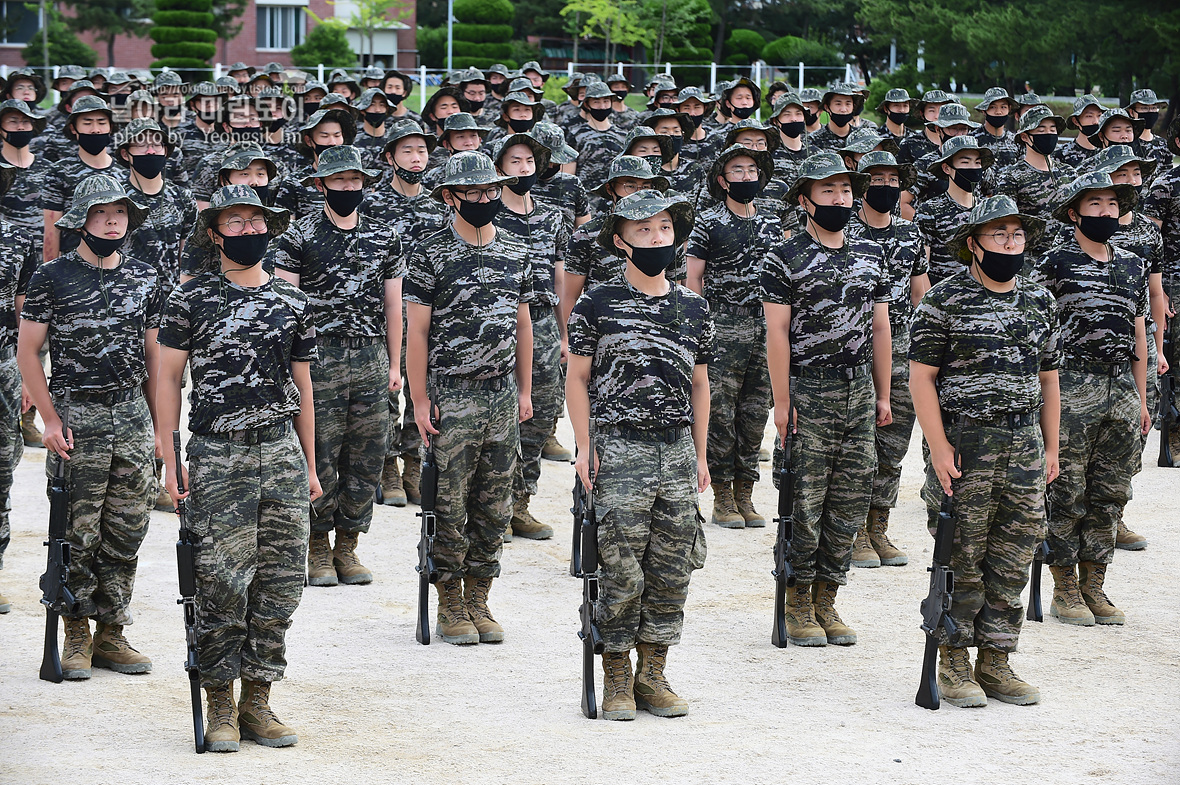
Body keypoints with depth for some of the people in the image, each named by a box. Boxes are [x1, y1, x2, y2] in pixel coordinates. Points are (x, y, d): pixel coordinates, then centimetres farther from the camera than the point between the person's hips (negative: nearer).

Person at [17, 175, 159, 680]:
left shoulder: (143, 277, 8)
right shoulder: (53, 277, -4)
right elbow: (27, 351, -3)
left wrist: (158, 424, 12)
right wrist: (51, 420, -8)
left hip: (133, 416, 4)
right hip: (77, 417, -4)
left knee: (126, 532, 5)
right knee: (78, 535, -2)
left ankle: (111, 635, 14)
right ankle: (77, 638, 9)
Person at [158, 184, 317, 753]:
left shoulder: (293, 303, 11)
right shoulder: (192, 299, 2)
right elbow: (168, 379, 2)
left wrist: (310, 465, 14)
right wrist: (170, 459, -5)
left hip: (281, 451, 3)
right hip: (218, 456, -3)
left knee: (279, 583, 2)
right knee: (221, 583, -5)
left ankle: (257, 701, 12)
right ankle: (220, 707, 5)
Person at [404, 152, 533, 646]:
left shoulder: (515, 254, 10)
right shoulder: (430, 255, -5)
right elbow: (416, 331, -5)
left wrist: (525, 392, 13)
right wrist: (420, 401, -9)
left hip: (503, 398, 5)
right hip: (452, 396, -5)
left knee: (494, 507, 7)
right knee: (451, 506, -1)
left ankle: (479, 602, 17)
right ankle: (450, 608, 8)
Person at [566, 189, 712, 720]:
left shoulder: (694, 308, 12)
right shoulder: (598, 304, 0)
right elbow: (578, 379, 2)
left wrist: (700, 455, 15)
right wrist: (584, 447, -5)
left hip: (678, 452, 4)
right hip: (620, 452, -4)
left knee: (671, 572, 5)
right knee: (621, 572, -4)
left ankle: (652, 676, 15)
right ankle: (617, 681, 6)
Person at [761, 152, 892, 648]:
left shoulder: (870, 255, 13)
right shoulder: (786, 259, -4)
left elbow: (879, 328, 16)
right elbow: (777, 333, -7)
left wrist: (883, 396, 13)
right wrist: (782, 402, -12)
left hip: (859, 390, 5)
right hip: (808, 392, -5)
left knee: (849, 503, 6)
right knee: (804, 502, -3)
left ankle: (826, 601, 15)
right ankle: (798, 606, 6)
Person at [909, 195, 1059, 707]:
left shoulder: (1039, 301, 12)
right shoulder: (943, 301, -5)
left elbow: (1048, 378, 18)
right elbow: (921, 378, -8)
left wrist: (1051, 448, 13)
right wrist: (939, 448, -14)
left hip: (1025, 448, 5)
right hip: (964, 448, -5)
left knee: (1012, 563, 6)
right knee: (962, 562, -1)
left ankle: (995, 663, 15)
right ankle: (953, 665, 9)